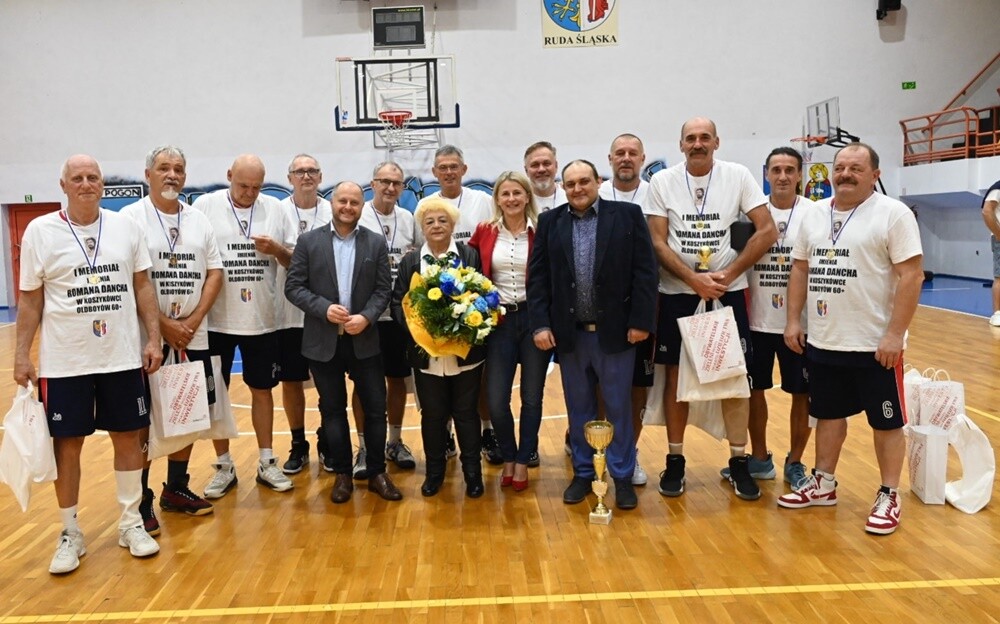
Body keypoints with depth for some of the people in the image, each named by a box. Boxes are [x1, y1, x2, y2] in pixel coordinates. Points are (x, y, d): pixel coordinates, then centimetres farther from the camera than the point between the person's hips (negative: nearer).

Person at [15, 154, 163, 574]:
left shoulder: (125, 226, 3)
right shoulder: (40, 231, -2)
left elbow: (142, 286, 7)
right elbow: (30, 300, 1)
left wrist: (153, 338, 0)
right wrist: (22, 356, -3)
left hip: (123, 358, 2)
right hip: (64, 362, -2)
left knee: (129, 437, 8)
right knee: (67, 444, 6)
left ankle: (131, 523, 24)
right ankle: (70, 534, 21)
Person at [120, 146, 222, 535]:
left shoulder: (198, 220, 10)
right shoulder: (132, 218, -4)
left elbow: (214, 272, 7)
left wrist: (194, 319, -6)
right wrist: (164, 324, -14)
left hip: (193, 335, 5)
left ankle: (176, 487, 25)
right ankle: (141, 499, 11)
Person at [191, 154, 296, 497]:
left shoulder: (275, 208, 4)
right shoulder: (204, 206, -3)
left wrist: (276, 249, -13)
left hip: (261, 321, 2)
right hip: (216, 320, -1)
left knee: (262, 389, 12)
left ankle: (267, 463, 24)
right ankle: (224, 466, 22)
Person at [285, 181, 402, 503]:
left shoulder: (376, 242, 3)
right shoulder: (309, 241, 1)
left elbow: (384, 289, 0)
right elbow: (293, 286, -3)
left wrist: (366, 316, -16)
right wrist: (324, 308, -16)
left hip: (364, 340, 1)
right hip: (323, 340, 0)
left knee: (376, 407, 3)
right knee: (333, 409, 9)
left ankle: (377, 473, 18)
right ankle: (342, 474, 22)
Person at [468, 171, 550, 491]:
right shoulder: (484, 232, 3)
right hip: (499, 321, 1)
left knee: (532, 397, 8)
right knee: (495, 400, -1)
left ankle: (523, 462, 26)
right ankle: (508, 458, 24)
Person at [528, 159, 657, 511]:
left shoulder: (627, 215, -2)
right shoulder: (550, 222, 5)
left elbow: (645, 272, -4)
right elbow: (538, 277, 3)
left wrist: (641, 321, -10)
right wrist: (540, 324, -6)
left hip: (615, 331, -2)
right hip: (569, 333, 2)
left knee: (619, 408, 7)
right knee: (579, 408, 13)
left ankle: (623, 477, 20)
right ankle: (583, 473, 26)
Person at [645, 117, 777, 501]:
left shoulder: (738, 176, -3)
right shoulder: (662, 181, -2)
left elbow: (768, 231, -6)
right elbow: (657, 243, -6)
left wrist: (727, 275, -13)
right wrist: (695, 280, -16)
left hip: (727, 292, 0)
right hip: (677, 293, 0)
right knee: (676, 375, 6)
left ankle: (739, 462, 14)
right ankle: (675, 461, 17)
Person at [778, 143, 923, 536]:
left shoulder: (893, 214, -10)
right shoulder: (815, 215, 8)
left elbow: (911, 275, -14)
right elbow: (800, 270, 13)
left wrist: (895, 334, -18)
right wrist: (794, 321, 6)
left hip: (875, 345, -5)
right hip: (822, 342, 6)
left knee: (886, 421, 7)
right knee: (828, 414, 16)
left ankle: (889, 496, 19)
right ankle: (824, 484, 30)